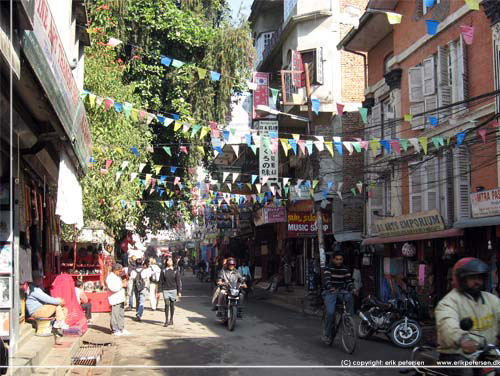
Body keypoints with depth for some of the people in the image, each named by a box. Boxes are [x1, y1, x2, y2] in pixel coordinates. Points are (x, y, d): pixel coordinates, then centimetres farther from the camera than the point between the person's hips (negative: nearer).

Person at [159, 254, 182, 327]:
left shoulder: (175, 270, 3)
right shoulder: (163, 271, 3)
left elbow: (178, 281, 4)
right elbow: (161, 281, 4)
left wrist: (179, 291, 0)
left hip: (173, 289, 1)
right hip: (165, 290, -1)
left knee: (172, 305, 6)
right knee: (167, 304, -9)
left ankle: (171, 319, 21)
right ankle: (166, 321, -6)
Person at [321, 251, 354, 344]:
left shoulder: (345, 269, 6)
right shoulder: (328, 268, -6)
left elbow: (349, 281, 0)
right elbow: (326, 279, -22)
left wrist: (351, 289, -22)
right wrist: (330, 288, -43)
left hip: (341, 291, 3)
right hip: (329, 292, -3)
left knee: (349, 296, -32)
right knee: (331, 312, -20)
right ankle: (327, 334, -5)